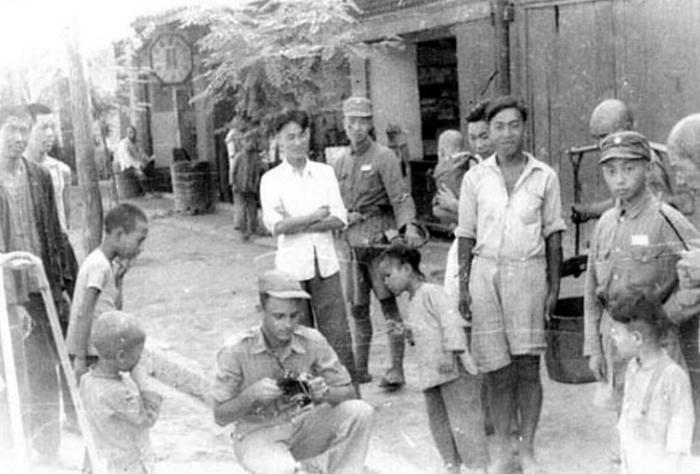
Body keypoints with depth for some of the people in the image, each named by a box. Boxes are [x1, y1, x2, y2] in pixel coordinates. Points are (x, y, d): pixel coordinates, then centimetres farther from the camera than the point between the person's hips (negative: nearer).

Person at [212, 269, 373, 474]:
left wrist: (325, 392, -28)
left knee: (360, 412, -20)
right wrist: (252, 394, -31)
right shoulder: (236, 350, -18)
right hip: (258, 434, -3)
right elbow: (220, 417, -12)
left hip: (301, 426, 4)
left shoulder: (312, 341, -11)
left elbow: (348, 393, -5)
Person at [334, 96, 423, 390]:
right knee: (357, 308, 9)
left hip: (379, 238, -5)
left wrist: (409, 225, -28)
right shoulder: (340, 164, 16)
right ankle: (360, 368, 20)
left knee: (389, 303, -3)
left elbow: (400, 197, -13)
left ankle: (396, 369, 2)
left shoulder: (383, 157, -2)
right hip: (349, 242, 5)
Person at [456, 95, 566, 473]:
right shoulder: (475, 177, 6)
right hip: (486, 271, 1)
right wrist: (463, 285, 4)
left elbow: (553, 234, 7)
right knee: (497, 369, 5)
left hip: (528, 272, -1)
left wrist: (553, 286, 3)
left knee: (528, 367, 1)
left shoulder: (545, 176, 5)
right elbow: (466, 235, 9)